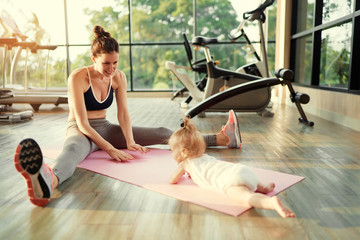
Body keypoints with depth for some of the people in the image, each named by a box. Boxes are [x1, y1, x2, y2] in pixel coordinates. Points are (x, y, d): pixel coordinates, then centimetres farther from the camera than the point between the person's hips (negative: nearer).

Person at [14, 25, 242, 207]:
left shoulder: (118, 77, -4)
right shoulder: (78, 78, -20)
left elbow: (123, 113, -6)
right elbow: (82, 123, -25)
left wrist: (130, 141, -24)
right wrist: (111, 149, -34)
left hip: (105, 128, 5)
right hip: (80, 130, -5)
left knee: (162, 133, -4)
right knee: (74, 148, -45)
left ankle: (222, 139, -3)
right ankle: (49, 182, -81)